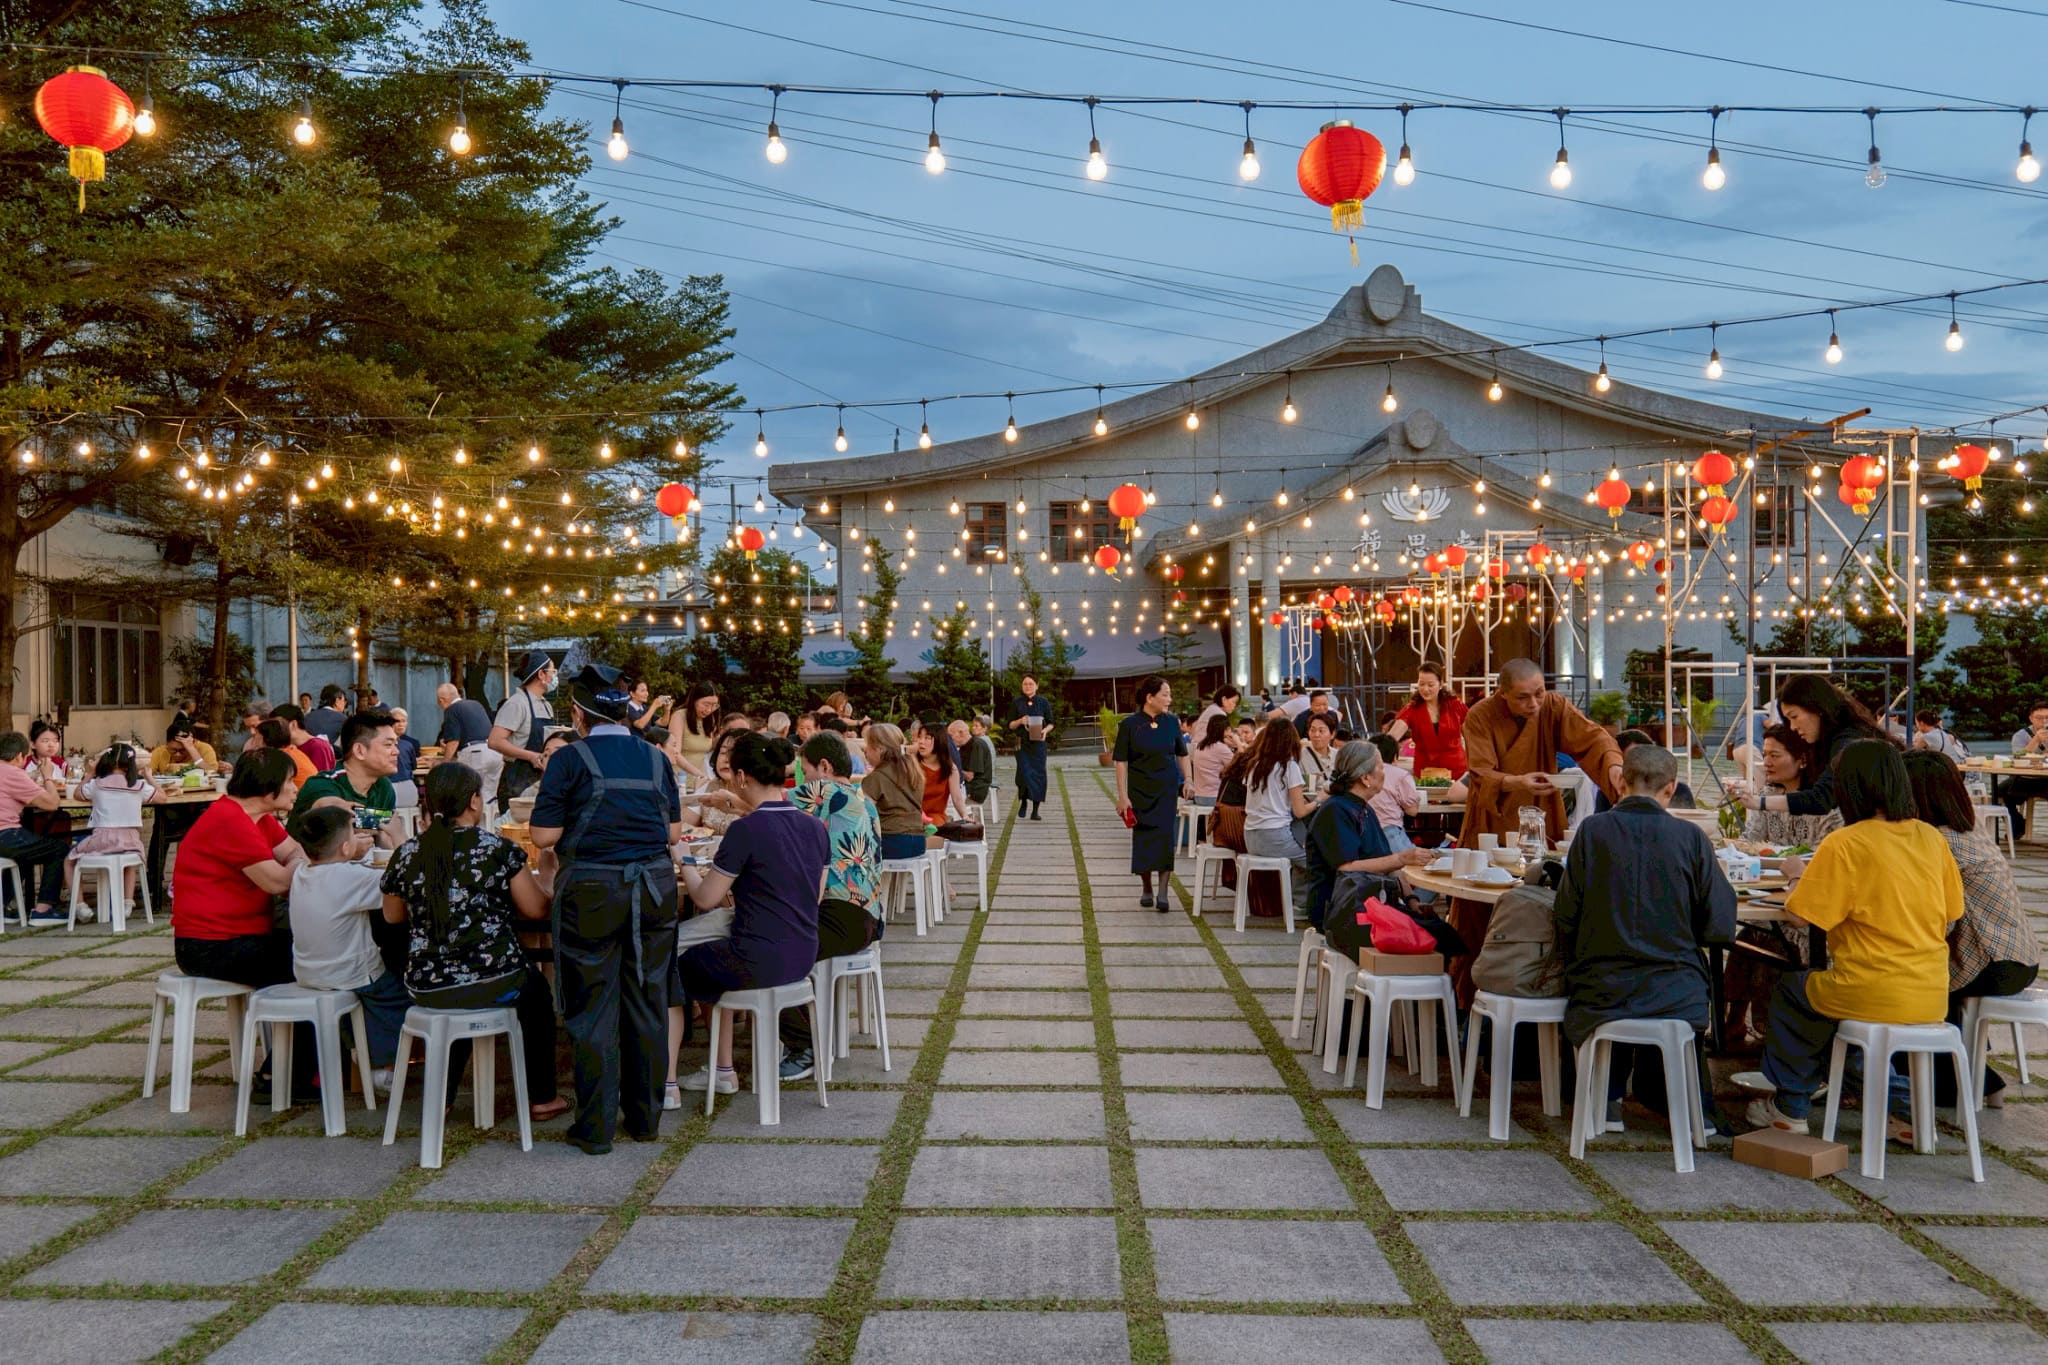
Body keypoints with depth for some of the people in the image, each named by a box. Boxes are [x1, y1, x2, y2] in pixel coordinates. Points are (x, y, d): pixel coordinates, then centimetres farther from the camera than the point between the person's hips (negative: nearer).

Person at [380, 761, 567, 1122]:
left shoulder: (406, 855, 0)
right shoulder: (500, 849, -9)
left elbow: (392, 916, 15)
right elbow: (536, 910, -3)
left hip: (427, 989, 3)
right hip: (495, 983, -3)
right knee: (536, 989, 30)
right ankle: (540, 1099, 32)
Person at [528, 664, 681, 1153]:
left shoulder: (571, 759, -6)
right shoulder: (656, 759, 7)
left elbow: (543, 835, -9)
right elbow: (673, 831, 10)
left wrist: (580, 825, 12)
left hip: (591, 892, -4)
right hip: (655, 888, 4)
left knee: (593, 1007, 5)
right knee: (648, 1003, 13)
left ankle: (596, 1126, 9)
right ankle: (645, 1117, 22)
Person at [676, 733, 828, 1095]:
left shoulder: (746, 830, -19)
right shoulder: (815, 828, 2)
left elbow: (705, 899, -11)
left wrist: (688, 870, 9)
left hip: (759, 962, -7)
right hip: (804, 958, 7)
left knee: (679, 966, 22)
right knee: (708, 958, 33)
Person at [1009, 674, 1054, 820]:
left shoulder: (1044, 702, 5)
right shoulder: (1016, 703, 6)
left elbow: (1051, 723, 9)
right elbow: (1010, 725, 8)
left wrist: (1045, 730, -12)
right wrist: (1020, 721, -12)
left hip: (1038, 742, 0)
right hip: (1022, 743, 0)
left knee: (1038, 773, -4)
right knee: (1024, 772, -11)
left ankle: (1035, 810, 3)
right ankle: (1023, 801, 16)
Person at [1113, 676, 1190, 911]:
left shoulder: (1171, 722, 2)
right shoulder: (1129, 724, -8)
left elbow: (1182, 754, 15)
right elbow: (1121, 762, -7)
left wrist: (1187, 779, 4)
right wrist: (1123, 795, -11)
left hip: (1166, 790, 2)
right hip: (1139, 791, -2)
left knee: (1165, 838, -6)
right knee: (1143, 839, 4)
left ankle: (1163, 892, -4)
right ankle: (1147, 889, 19)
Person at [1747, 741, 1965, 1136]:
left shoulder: (1844, 844, -15)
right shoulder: (1932, 838, 3)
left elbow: (1799, 915, -12)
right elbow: (1950, 915, 12)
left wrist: (1797, 879, 7)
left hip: (1874, 997, -6)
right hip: (1933, 997, 6)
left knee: (1789, 991, 21)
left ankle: (1790, 1108, 29)